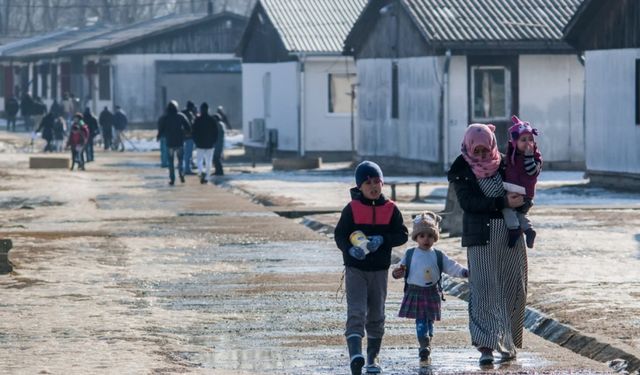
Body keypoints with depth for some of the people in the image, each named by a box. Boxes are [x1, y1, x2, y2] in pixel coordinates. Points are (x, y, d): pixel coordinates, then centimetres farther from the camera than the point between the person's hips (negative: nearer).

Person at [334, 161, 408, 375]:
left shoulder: (390, 209, 2)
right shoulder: (352, 208, -4)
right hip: (355, 269, -3)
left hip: (380, 270, 3)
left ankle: (373, 357, 27)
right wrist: (350, 249, -25)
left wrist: (382, 240, -18)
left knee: (376, 316, 13)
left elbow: (402, 235, 1)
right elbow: (339, 234, -4)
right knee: (356, 312, -17)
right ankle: (355, 354, -28)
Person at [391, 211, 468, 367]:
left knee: (429, 321, 8)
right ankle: (424, 350, -13)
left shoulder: (439, 256, 4)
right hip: (414, 292, -2)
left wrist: (464, 271, -16)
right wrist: (397, 273, -17)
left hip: (432, 292, 2)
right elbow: (401, 270, 5)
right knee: (421, 322, -9)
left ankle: (425, 350, 21)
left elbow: (452, 267, -1)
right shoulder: (409, 254, 3)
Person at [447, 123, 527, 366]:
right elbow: (468, 202, -13)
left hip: (511, 235, 3)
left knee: (513, 289, 5)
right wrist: (503, 203, -19)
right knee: (484, 289, -10)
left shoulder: (504, 164, 9)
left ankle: (508, 343, 16)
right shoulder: (461, 172, 0)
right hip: (481, 237, -3)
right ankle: (486, 346, -12)